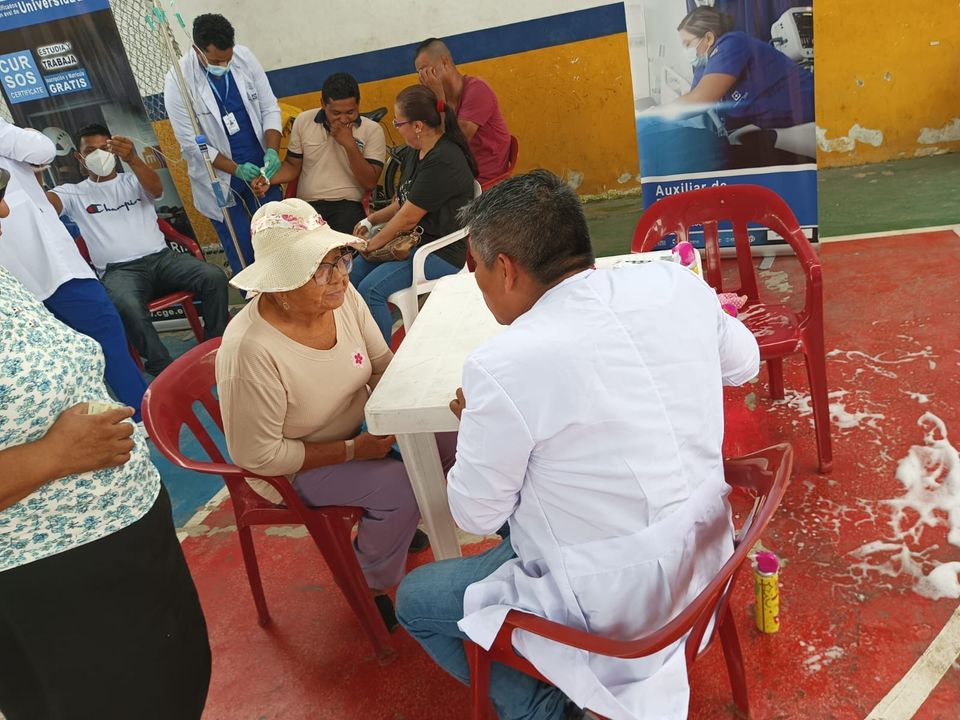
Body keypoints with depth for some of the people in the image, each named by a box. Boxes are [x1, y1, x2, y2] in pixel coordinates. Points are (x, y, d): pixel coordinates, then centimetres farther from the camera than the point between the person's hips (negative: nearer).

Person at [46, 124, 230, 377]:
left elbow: (157, 189, -5)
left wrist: (132, 159, -25)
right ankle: (165, 371, -25)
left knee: (215, 277, -25)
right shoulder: (74, 193, 16)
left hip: (162, 258, 2)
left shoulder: (133, 181, 19)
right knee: (128, 306, -38)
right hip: (119, 270, -2)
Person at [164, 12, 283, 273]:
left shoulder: (244, 57, -6)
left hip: (260, 168, 3)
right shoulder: (177, 81, -15)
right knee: (243, 255, 3)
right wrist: (237, 169, -23)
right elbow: (191, 144, -13)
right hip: (219, 180, -3)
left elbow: (270, 108, 0)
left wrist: (272, 151, -17)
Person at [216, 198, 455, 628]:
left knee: (445, 434, -6)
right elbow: (258, 455, -24)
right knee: (399, 484, -24)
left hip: (360, 426, 7)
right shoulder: (251, 350, -33)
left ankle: (392, 523, 21)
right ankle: (371, 585, 6)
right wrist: (353, 450, -24)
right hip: (297, 465, -6)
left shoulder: (343, 297, -16)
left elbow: (383, 366, 0)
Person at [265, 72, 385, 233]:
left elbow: (370, 183, -4)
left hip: (348, 206, -2)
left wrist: (349, 144, -12)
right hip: (307, 205, 2)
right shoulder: (303, 121, 9)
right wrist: (267, 179, -3)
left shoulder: (372, 130, 1)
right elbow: (292, 166, 17)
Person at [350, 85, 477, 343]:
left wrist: (372, 244, -7)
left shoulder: (443, 161, -22)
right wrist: (370, 221, 5)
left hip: (441, 253, -9)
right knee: (350, 276, -5)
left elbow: (408, 217, -19)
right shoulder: (414, 153, 9)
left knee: (371, 289, -24)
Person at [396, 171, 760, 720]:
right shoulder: (678, 283, -11)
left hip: (613, 608, -6)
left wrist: (476, 420, 3)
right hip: (706, 561, 7)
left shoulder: (504, 366, -27)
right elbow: (745, 364, 10)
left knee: (414, 599, 15)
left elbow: (477, 515, -12)